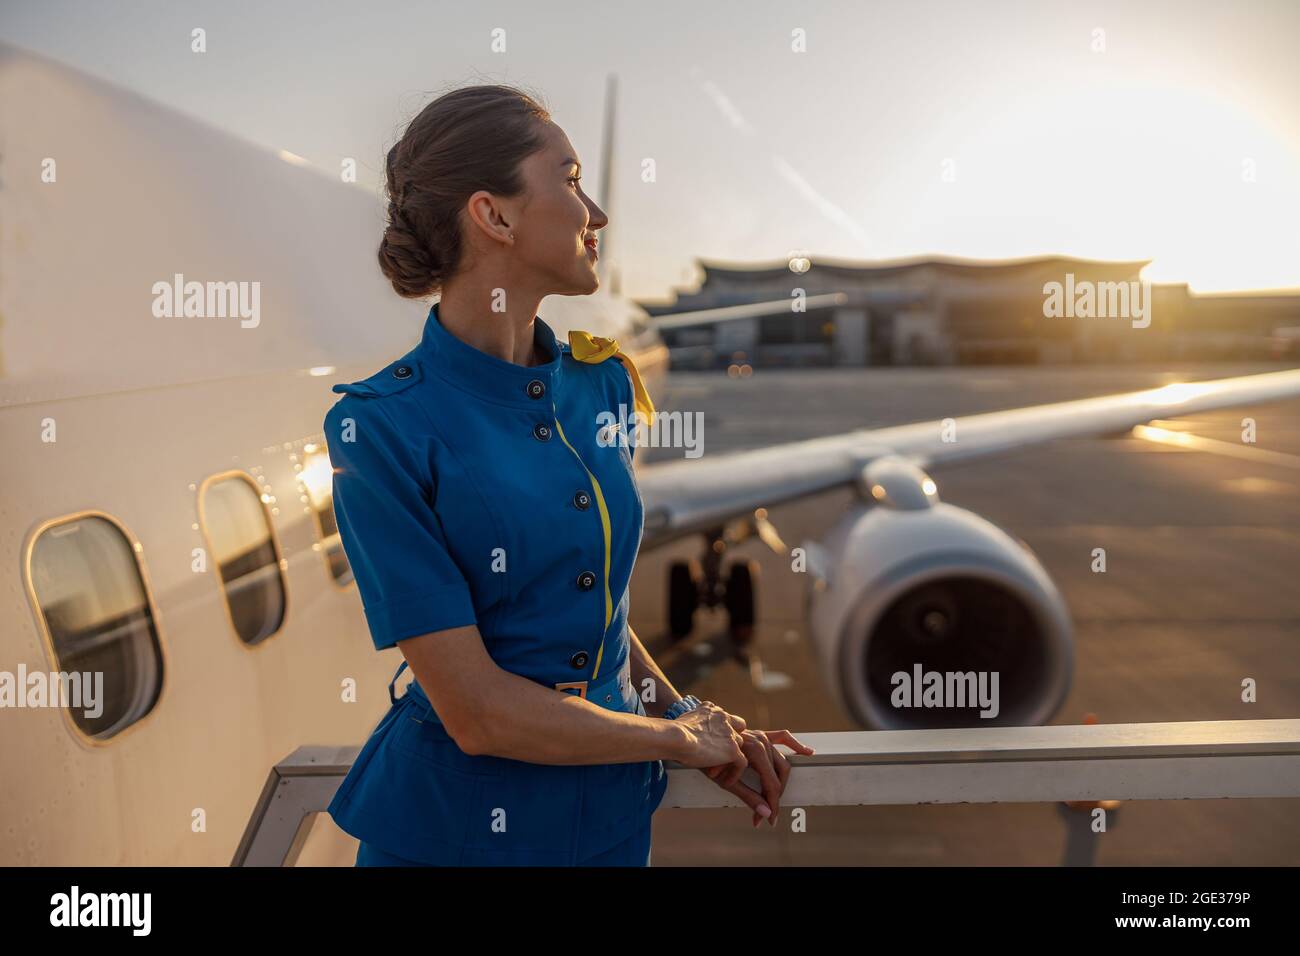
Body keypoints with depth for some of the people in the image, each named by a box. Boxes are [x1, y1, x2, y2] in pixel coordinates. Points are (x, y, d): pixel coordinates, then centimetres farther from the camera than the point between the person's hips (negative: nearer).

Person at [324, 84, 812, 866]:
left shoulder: (602, 379, -1)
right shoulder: (381, 425, -18)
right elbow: (478, 712, -19)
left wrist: (688, 712, -2)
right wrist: (681, 737, -9)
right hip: (457, 827, -5)